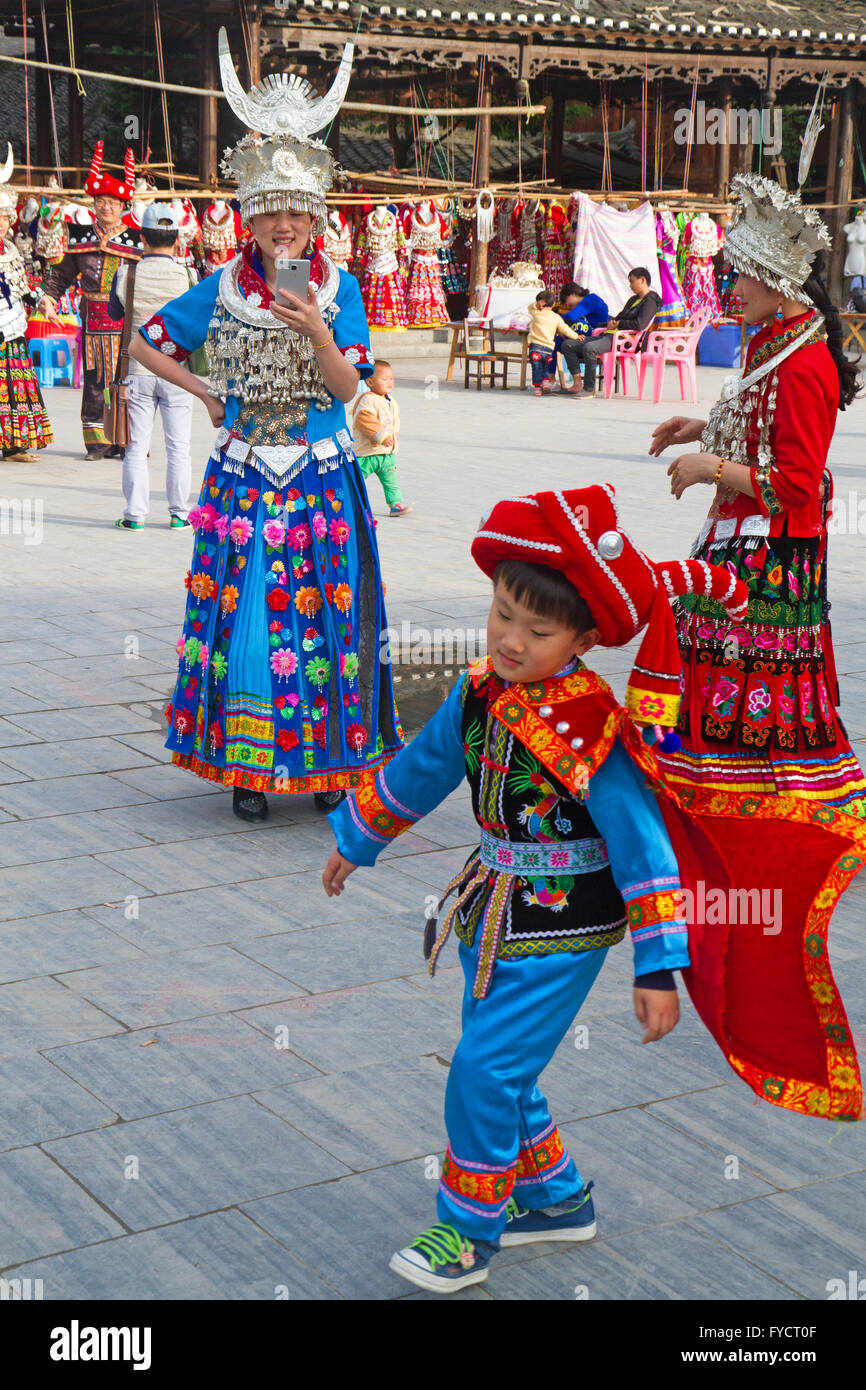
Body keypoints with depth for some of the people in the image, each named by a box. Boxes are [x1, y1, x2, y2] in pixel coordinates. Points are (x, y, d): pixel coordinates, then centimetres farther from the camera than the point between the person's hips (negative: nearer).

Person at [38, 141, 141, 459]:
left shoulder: (136, 239, 4)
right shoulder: (80, 236, 9)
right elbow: (61, 272, 15)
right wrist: (49, 297, 1)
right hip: (93, 320, 2)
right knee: (94, 381, 2)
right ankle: (97, 441, 9)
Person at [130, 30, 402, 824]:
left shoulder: (339, 287, 1)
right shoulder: (221, 289, 2)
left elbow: (349, 387, -7)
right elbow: (146, 344, 13)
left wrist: (315, 331, -23)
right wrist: (206, 393, 5)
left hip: (324, 483, 0)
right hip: (245, 481, 0)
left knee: (324, 614, 1)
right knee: (244, 615, 0)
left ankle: (330, 762, 13)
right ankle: (247, 765, 12)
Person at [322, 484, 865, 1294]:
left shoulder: (592, 728, -23)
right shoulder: (480, 694, -3)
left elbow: (642, 845, -21)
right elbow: (418, 772, 14)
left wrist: (659, 967, -22)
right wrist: (355, 843, 25)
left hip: (563, 926, -7)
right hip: (495, 914, 7)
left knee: (487, 1069, -8)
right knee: (495, 1065, 16)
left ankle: (470, 1230, 12)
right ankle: (555, 1197, 38)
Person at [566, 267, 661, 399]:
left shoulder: (650, 302, -5)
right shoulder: (633, 299, 25)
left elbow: (639, 325, -19)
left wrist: (618, 323, -7)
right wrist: (612, 322, 4)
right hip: (610, 334, 10)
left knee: (589, 348, -35)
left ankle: (589, 389, -28)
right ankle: (577, 383, -10)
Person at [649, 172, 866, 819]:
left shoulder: (802, 365, -21)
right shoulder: (779, 343, 11)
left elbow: (796, 481, -23)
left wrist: (713, 467, -17)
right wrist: (706, 430, 15)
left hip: (774, 547, -10)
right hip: (747, 539, 10)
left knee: (760, 683, -4)